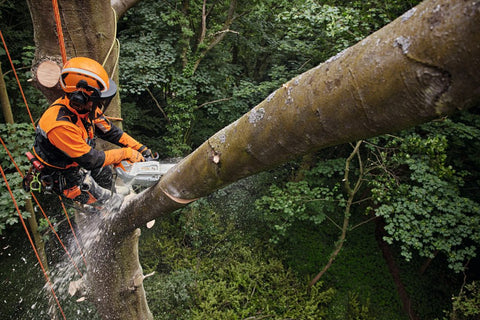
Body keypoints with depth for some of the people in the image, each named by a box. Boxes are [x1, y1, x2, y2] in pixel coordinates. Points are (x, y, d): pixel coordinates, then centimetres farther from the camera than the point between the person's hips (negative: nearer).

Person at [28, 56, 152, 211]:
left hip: (79, 163, 7)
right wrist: (126, 153, -24)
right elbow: (91, 160, -33)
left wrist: (139, 148, -6)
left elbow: (109, 130, -2)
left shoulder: (86, 107, -15)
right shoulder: (60, 125, -39)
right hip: (65, 179, -7)